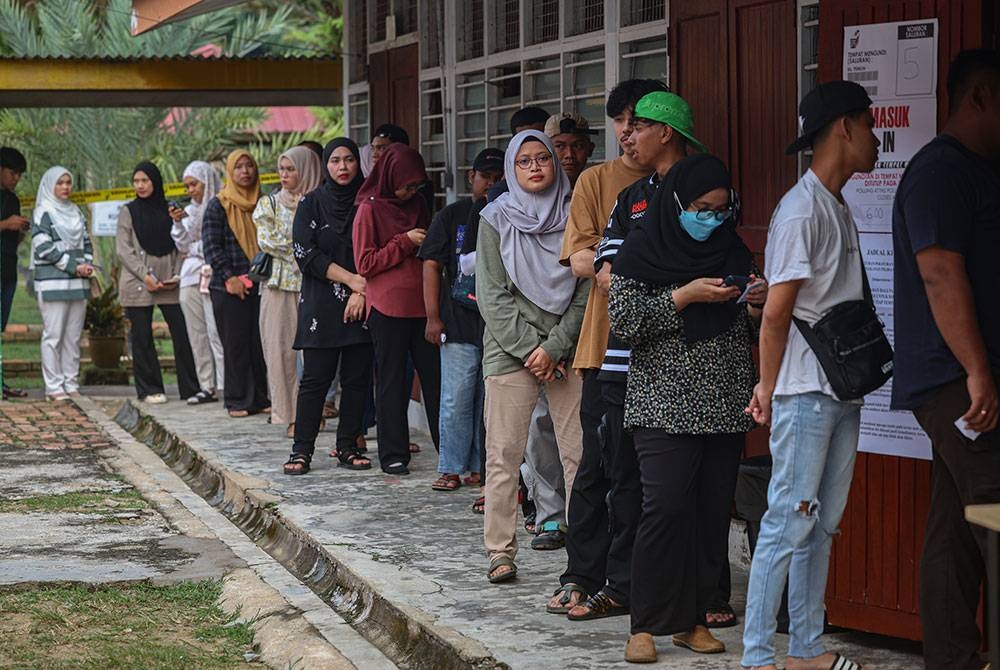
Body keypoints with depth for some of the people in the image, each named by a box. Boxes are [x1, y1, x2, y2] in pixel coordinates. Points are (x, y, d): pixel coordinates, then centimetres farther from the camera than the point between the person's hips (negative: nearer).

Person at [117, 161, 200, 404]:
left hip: (169, 284, 2)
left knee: (182, 333, -4)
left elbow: (179, 247, 12)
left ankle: (191, 389, 0)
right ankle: (150, 390, 7)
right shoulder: (128, 212, 6)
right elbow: (123, 250, -1)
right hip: (138, 284, -2)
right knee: (141, 338, 0)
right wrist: (145, 275, -11)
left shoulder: (169, 210, 12)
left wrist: (177, 275, -3)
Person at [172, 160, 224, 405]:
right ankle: (207, 387, 6)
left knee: (216, 331, -12)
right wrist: (178, 223, 1)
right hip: (191, 277, 7)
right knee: (196, 334, 4)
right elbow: (183, 246, 14)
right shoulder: (189, 211, 20)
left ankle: (225, 383, -11)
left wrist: (194, 249, -3)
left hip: (213, 274, -7)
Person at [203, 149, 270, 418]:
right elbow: (211, 246, -4)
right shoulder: (218, 205, 1)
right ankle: (238, 401, 3)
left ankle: (262, 397, 8)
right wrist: (228, 277, -14)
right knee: (235, 344, -2)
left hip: (261, 285, 3)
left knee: (262, 343, 1)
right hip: (230, 287, -3)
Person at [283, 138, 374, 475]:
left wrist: (361, 292, -7)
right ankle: (302, 450, -2)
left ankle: (348, 447, 10)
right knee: (315, 378, -5)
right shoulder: (312, 203, 3)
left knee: (357, 378, 2)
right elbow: (305, 254, -6)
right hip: (321, 305, -2)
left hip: (362, 304, 2)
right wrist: (352, 279, -11)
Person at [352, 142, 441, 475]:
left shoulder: (417, 205, 15)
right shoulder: (370, 209, -3)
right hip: (388, 308, -5)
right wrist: (405, 243, -11)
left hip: (422, 305, 5)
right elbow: (365, 263, -9)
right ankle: (393, 455, 7)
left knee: (435, 376, 3)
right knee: (392, 382, 1)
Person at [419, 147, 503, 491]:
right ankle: (451, 469, 5)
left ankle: (479, 467, 13)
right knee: (456, 400, -2)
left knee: (491, 400, 4)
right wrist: (433, 317, -1)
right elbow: (432, 265, 5)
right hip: (458, 323, -1)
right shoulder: (452, 216, 8)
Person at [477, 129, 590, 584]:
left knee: (579, 454, -3)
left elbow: (586, 291, 2)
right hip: (510, 350, 0)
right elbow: (492, 295, 0)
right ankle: (500, 552, 4)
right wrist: (529, 349, -7)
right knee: (503, 454, -2)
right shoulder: (497, 219, 5)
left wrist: (554, 347, -7)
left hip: (567, 351, 1)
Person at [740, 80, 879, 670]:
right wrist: (768, 388, -7)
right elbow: (776, 313, -14)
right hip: (805, 393, -9)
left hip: (842, 391, 9)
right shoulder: (802, 209, -14)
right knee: (789, 522, -7)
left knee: (823, 524, 11)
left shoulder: (839, 208, 16)